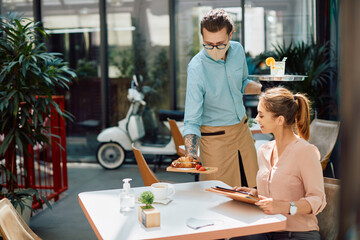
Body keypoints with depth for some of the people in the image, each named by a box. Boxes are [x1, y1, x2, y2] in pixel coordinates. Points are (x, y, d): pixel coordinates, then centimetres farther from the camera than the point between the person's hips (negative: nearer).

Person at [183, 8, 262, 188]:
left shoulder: (237, 50, -6)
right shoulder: (197, 68, -25)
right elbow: (192, 121, -24)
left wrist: (262, 89, -5)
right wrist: (191, 156, -37)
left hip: (242, 128, 6)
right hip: (215, 137, -6)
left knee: (252, 188, 16)